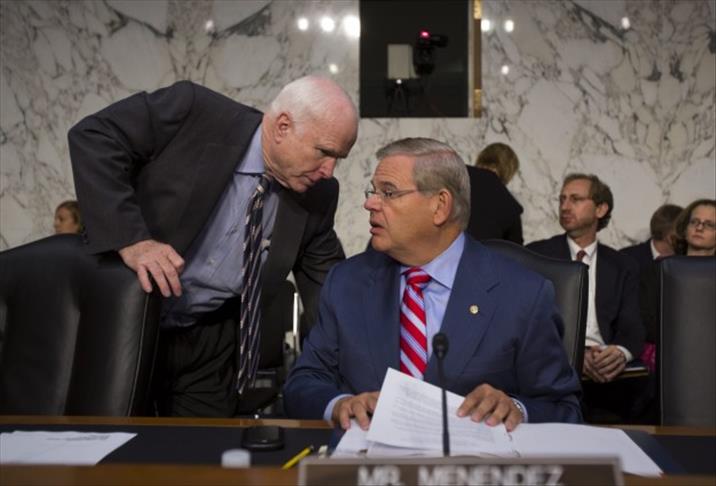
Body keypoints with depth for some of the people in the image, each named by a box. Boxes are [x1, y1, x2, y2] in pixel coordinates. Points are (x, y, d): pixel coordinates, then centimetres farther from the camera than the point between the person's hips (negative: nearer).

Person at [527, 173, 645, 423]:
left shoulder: (623, 267, 17)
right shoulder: (536, 254, 9)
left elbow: (632, 327, 6)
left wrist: (621, 352, -19)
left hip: (606, 363, 3)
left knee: (645, 390, -29)